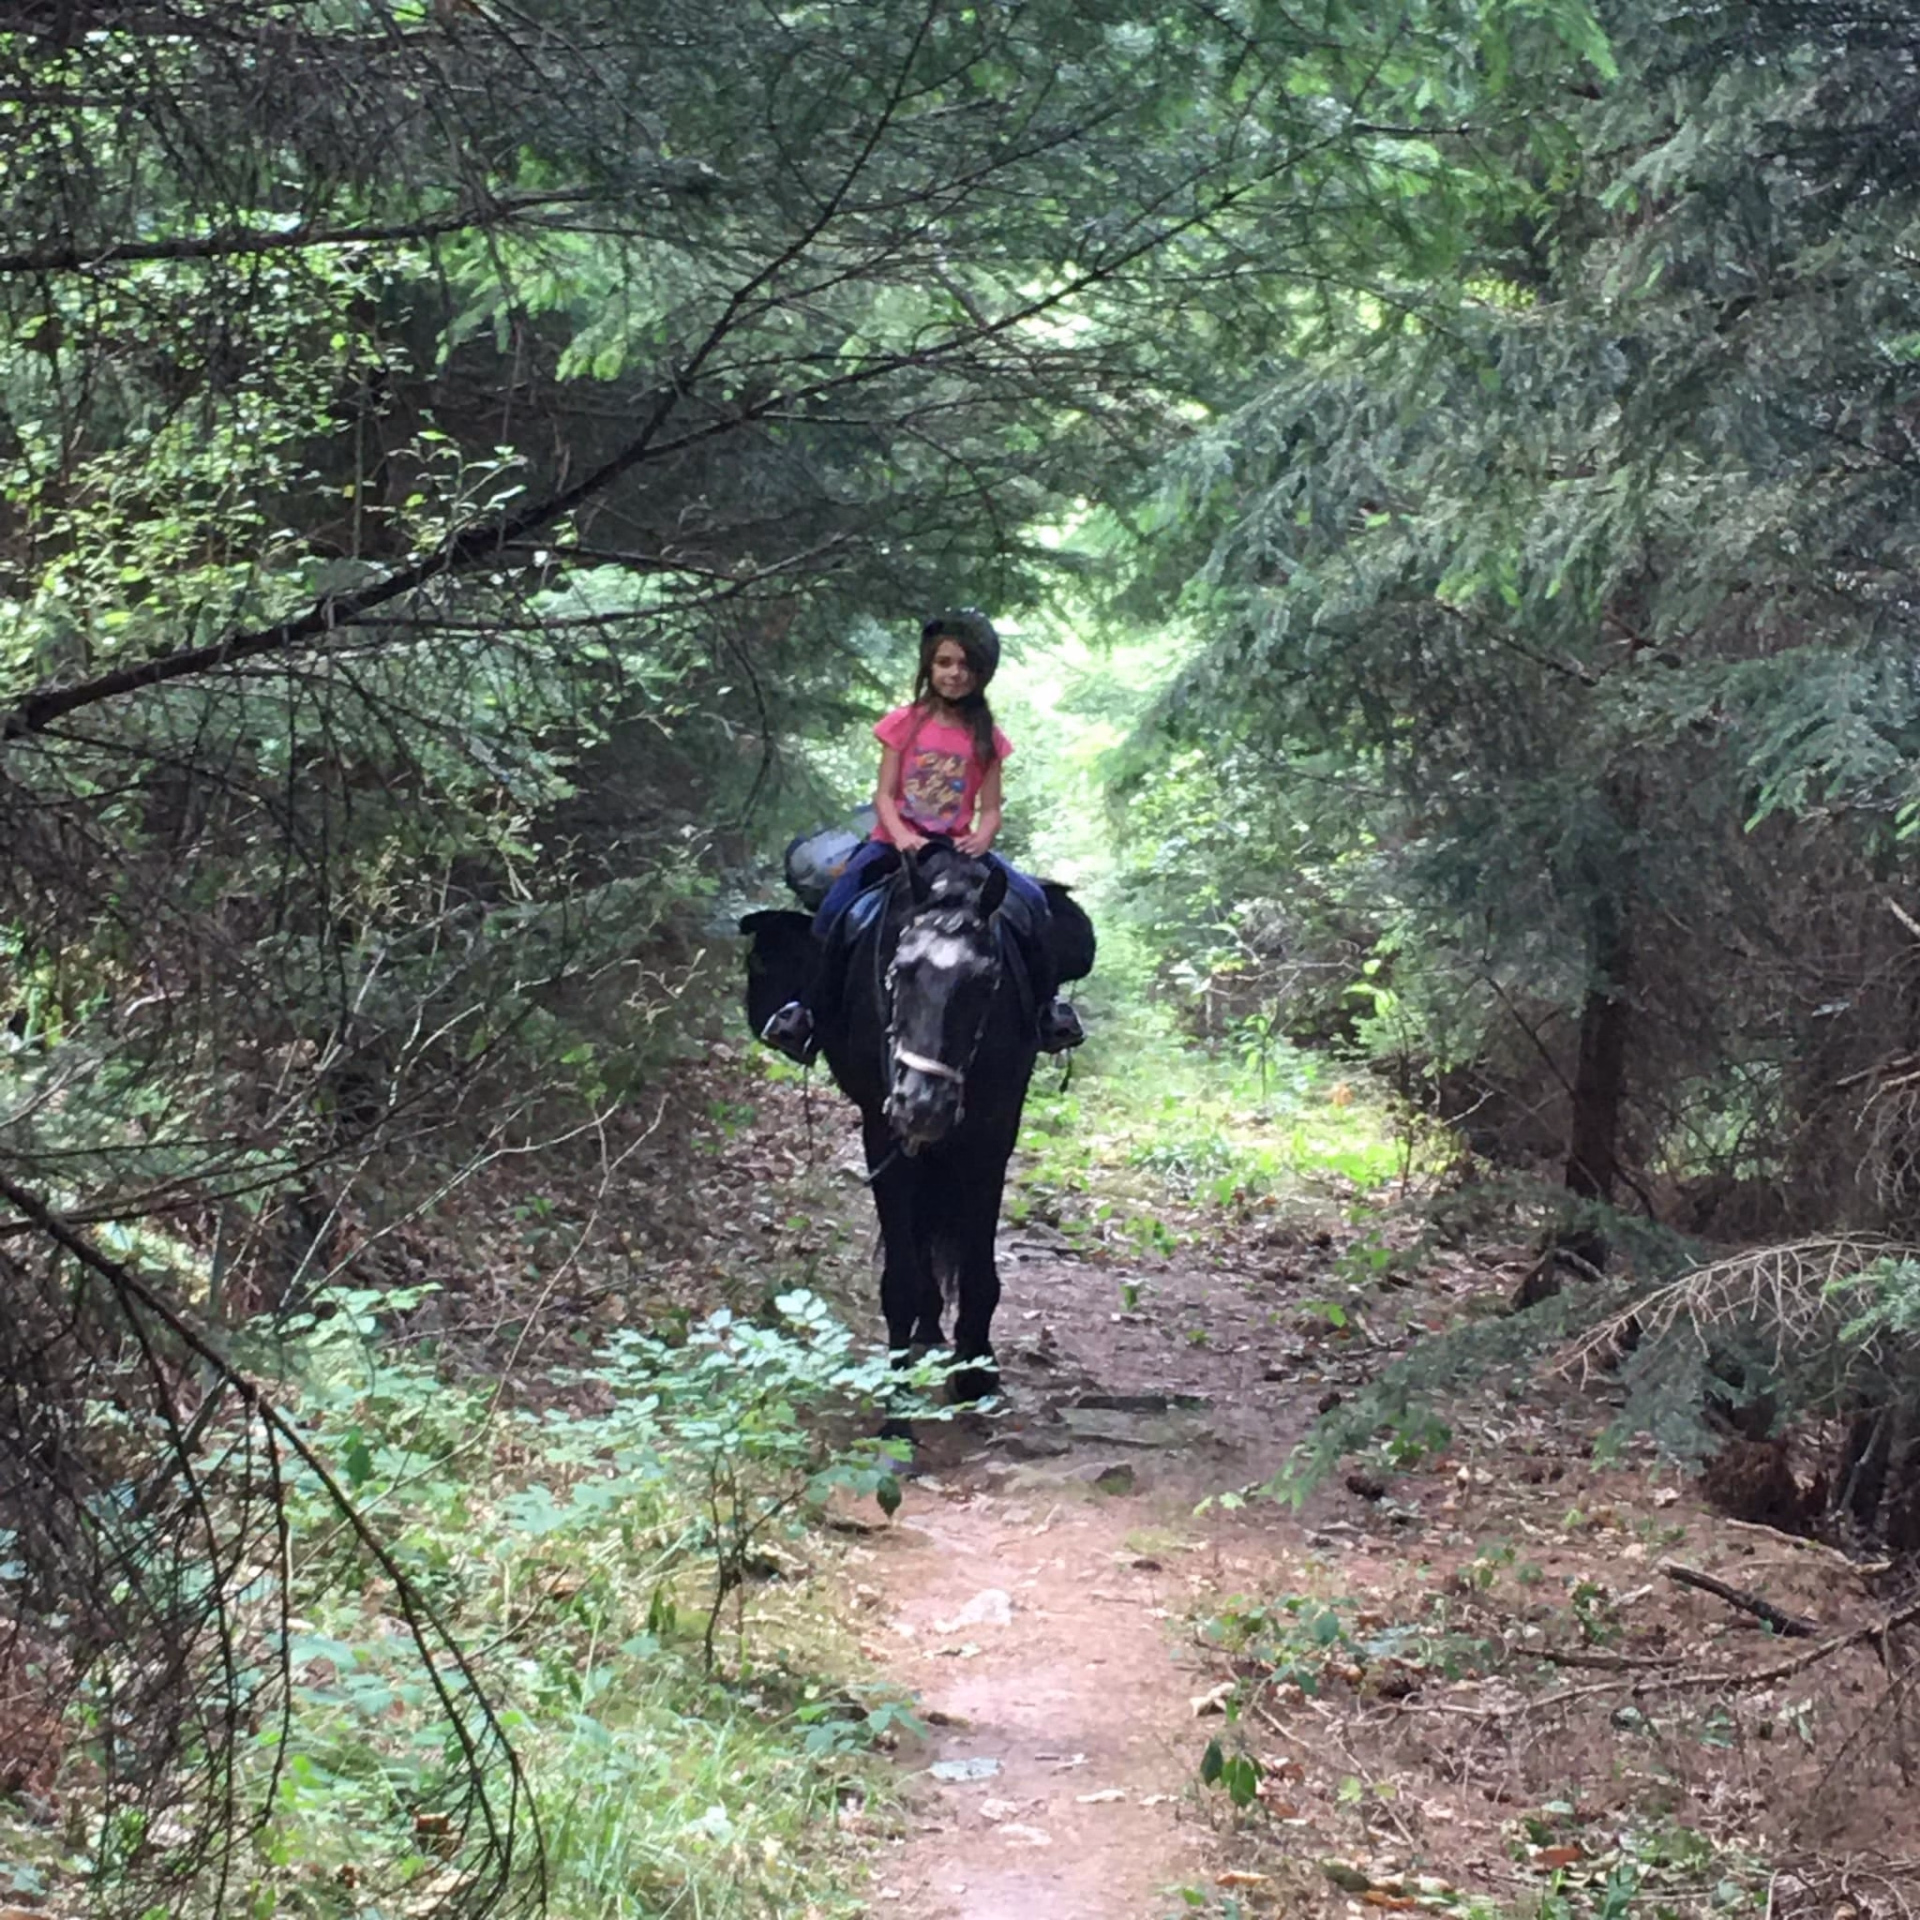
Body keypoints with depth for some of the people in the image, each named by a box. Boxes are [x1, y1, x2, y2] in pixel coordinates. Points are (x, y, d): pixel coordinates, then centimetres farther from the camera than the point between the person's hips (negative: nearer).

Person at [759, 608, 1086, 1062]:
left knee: (1030, 899, -19)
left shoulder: (986, 738, 2)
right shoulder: (904, 723, 0)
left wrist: (981, 839, -23)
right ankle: (809, 1005, -2)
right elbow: (884, 795, -3)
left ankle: (1043, 1006, -3)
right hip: (896, 842, -1)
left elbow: (990, 809, 0)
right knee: (836, 912, -23)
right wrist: (903, 838, -23)